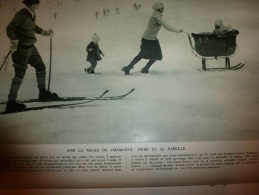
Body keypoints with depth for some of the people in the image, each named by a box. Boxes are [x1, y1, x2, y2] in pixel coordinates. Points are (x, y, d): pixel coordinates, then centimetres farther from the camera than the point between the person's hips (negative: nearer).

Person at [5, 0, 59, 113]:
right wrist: (14, 41, -34)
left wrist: (45, 32, 32)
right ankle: (11, 103, -1)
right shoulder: (21, 14, -18)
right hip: (22, 49, -9)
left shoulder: (32, 15, 7)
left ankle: (43, 93, 33)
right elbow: (10, 28, -19)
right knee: (19, 75, -8)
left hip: (31, 47, 9)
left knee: (41, 67, 17)